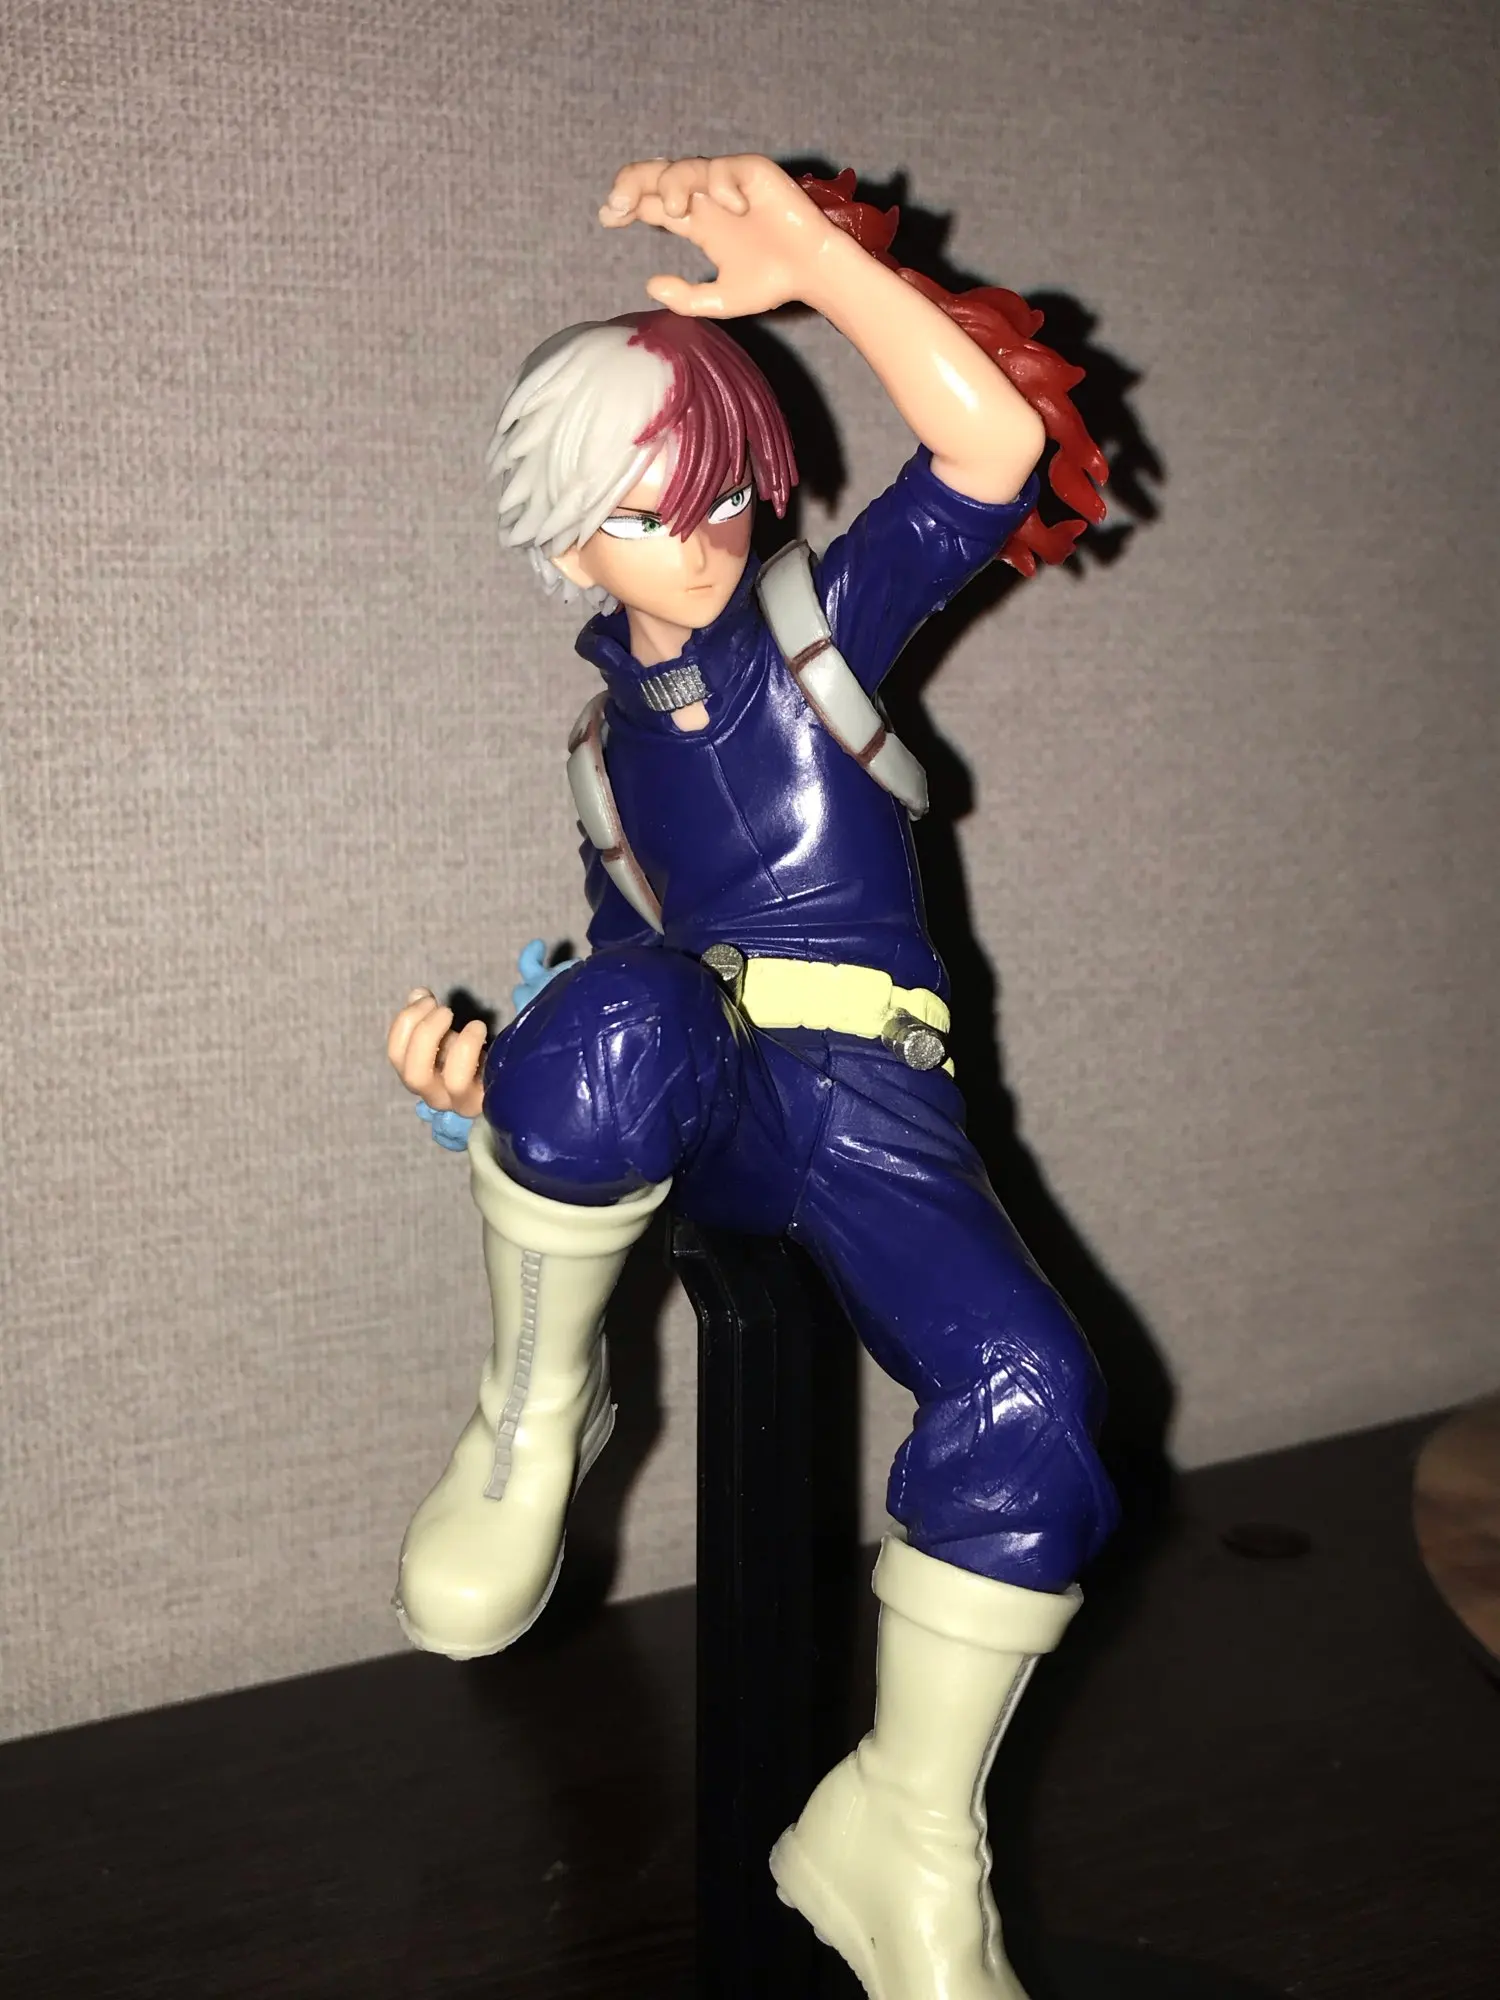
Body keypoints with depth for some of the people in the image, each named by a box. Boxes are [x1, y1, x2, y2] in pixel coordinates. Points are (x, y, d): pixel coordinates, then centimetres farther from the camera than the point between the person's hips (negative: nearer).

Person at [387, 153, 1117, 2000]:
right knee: (606, 1032, -41)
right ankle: (534, 1411, -13)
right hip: (688, 1103, 1)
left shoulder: (819, 620, 11)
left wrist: (812, 255, -12)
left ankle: (903, 1847, -12)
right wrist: (488, 1076, 1)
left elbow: (993, 452, -6)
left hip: (863, 1103, -1)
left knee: (1026, 1391, -31)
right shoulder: (599, 738, 19)